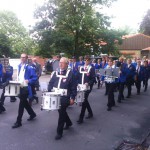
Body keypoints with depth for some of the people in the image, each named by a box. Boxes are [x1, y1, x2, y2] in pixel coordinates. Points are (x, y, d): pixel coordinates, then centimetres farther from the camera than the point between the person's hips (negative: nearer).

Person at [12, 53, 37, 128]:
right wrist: (17, 81, 8)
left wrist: (28, 81, -27)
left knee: (21, 104, -4)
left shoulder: (29, 67, -13)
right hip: (20, 87, 8)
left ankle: (18, 121, 6)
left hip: (26, 88, -8)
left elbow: (35, 77, -14)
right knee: (24, 102, 19)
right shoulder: (19, 66, 11)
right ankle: (32, 114, 40)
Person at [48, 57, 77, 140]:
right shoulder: (55, 73, 7)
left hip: (65, 98, -5)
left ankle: (59, 132, 12)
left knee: (61, 113, -1)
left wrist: (72, 98, -10)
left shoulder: (70, 74, -7)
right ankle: (68, 122, 46)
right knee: (62, 111, 20)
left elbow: (74, 87, -7)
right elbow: (50, 84, 11)